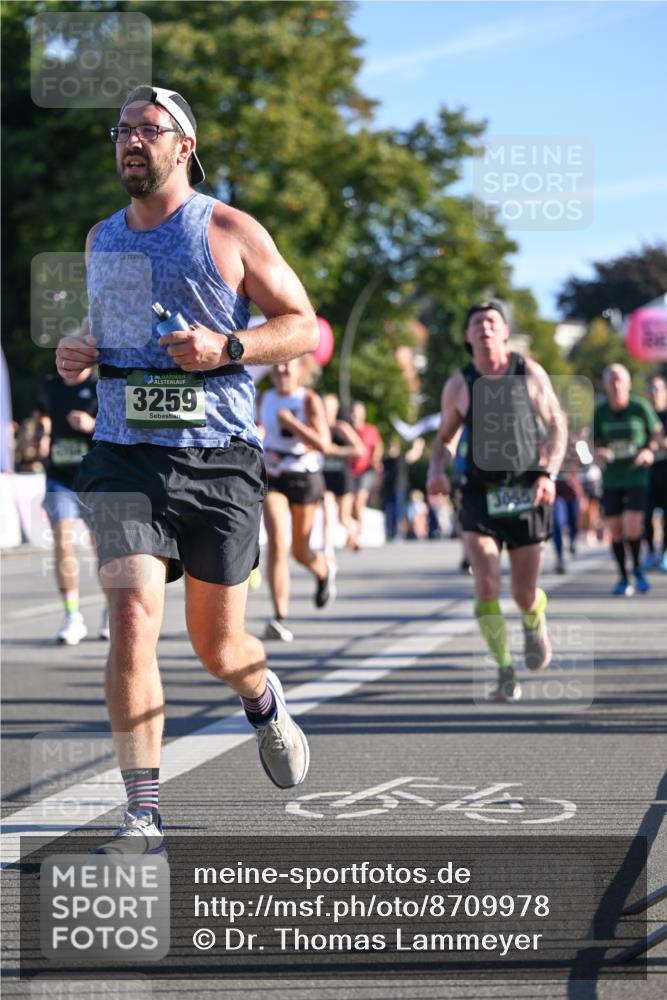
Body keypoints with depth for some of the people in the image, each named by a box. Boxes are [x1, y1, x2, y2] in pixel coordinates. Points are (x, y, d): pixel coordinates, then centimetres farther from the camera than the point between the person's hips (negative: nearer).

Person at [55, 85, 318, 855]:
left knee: (217, 644, 8)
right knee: (132, 620, -17)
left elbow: (303, 327, 1)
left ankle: (266, 704, 45)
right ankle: (143, 814, -12)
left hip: (219, 458, -2)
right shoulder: (101, 240, 13)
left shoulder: (229, 232, 0)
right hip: (127, 456, 2)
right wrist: (76, 358, 5)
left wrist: (227, 347, -16)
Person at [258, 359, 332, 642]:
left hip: (304, 479, -2)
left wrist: (291, 422, -23)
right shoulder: (265, 398, 5)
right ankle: (280, 618, -23)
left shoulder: (310, 401, -9)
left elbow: (323, 444, -19)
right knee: (277, 544, -17)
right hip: (273, 479, 2)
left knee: (301, 552, 11)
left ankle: (323, 572, 50)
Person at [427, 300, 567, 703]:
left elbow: (558, 424, 4)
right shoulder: (459, 386, 1)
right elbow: (446, 437, 13)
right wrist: (437, 469, -7)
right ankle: (506, 673, -6)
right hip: (481, 495, 0)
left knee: (525, 595, 5)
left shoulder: (530, 373, -1)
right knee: (487, 586, -17)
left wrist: (549, 474, -10)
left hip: (527, 494, 0)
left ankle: (535, 620, 43)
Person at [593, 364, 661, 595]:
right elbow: (594, 442, 11)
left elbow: (655, 433, 6)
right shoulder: (600, 412, 1)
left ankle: (637, 569, 12)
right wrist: (598, 452, -12)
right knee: (615, 530, 0)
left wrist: (649, 451, -12)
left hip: (637, 475, -2)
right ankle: (623, 578, 15)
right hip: (611, 478, 2)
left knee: (632, 525, -14)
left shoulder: (641, 407, -5)